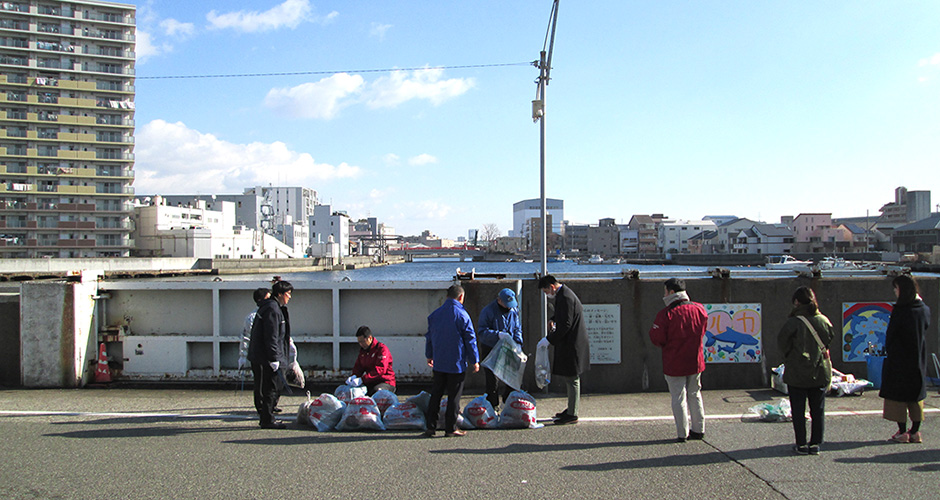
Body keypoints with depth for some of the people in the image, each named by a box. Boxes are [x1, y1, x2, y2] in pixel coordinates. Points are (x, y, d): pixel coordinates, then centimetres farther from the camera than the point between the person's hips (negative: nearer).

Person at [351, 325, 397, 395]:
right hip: (370, 383, 7)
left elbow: (380, 370, -22)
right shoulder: (362, 350, 14)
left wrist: (362, 379, -30)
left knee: (376, 392, -38)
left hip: (385, 382, -7)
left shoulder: (382, 349, -11)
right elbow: (358, 367, 16)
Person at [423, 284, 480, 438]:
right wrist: (475, 360, -1)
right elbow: (470, 339, -9)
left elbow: (429, 337, 14)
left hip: (438, 363, 5)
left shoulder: (434, 314, 6)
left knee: (435, 394, 11)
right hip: (457, 364, -5)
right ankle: (450, 428, 6)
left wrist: (429, 355, 26)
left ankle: (431, 426, 10)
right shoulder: (462, 315, -10)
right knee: (454, 396, 3)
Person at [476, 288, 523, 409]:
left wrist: (517, 342, -5)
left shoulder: (514, 310, 3)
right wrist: (498, 334, -31)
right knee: (492, 381, 0)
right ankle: (493, 407, 12)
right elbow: (481, 332, -19)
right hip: (490, 350, -5)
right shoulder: (488, 311, -15)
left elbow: (517, 329, 13)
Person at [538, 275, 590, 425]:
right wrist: (553, 320, 10)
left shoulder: (565, 297, -20)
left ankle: (572, 414, 4)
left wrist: (550, 339, -19)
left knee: (571, 379, -3)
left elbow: (566, 325, -24)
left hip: (572, 344, -10)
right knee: (566, 376, 18)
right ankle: (573, 407, 29)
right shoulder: (563, 294, 12)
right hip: (568, 344, 10)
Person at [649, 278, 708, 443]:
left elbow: (656, 338, -16)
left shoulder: (666, 314, -18)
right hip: (695, 362, 5)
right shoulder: (699, 309, -1)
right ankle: (698, 430, 24)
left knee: (678, 397, 4)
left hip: (674, 365, -5)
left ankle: (682, 433, 7)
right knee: (695, 395, 18)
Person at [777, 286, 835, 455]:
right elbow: (831, 338, 11)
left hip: (797, 373, -4)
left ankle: (801, 445, 8)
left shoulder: (793, 322, -15)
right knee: (818, 410, 12)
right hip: (821, 372, 4)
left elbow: (782, 343, -10)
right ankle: (815, 444, 16)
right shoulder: (824, 321, -2)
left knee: (798, 411, 5)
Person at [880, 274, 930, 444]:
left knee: (898, 394, 2)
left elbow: (890, 334, -12)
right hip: (918, 359, 6)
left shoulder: (900, 310, -17)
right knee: (916, 395, 13)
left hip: (899, 359, -6)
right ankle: (915, 432, 14)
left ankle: (902, 432, 3)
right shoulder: (924, 310, 1)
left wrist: (888, 350, 4)